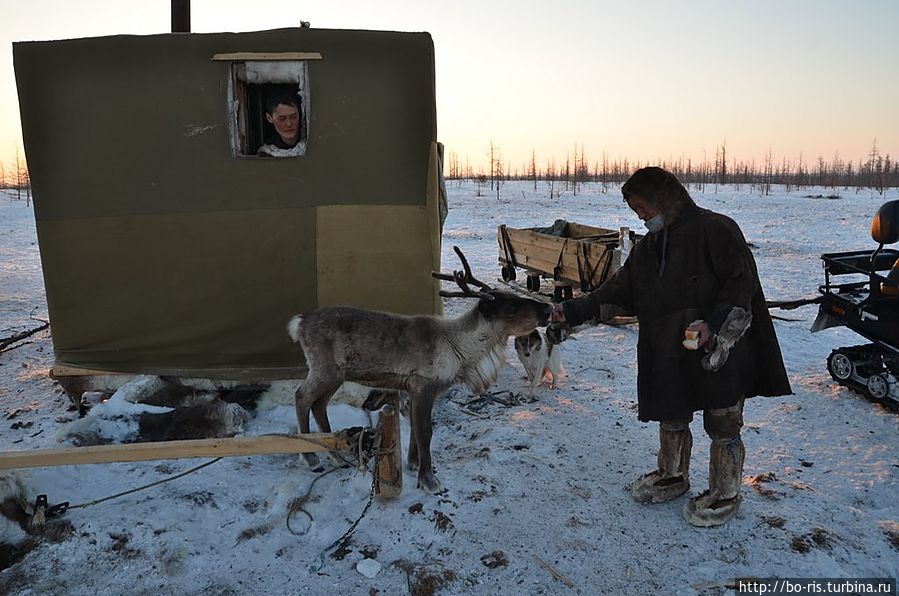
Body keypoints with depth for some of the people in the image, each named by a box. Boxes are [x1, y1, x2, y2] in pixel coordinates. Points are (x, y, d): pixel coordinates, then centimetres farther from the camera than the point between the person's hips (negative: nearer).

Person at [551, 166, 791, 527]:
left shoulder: (714, 229, -13)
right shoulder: (649, 246, 11)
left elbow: (742, 281, -15)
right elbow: (621, 289, 11)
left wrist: (715, 324, -25)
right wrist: (576, 311, 4)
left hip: (720, 354, -7)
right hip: (670, 357, 7)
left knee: (722, 427, 8)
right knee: (671, 419, 20)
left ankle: (725, 493, 28)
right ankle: (672, 477, 42)